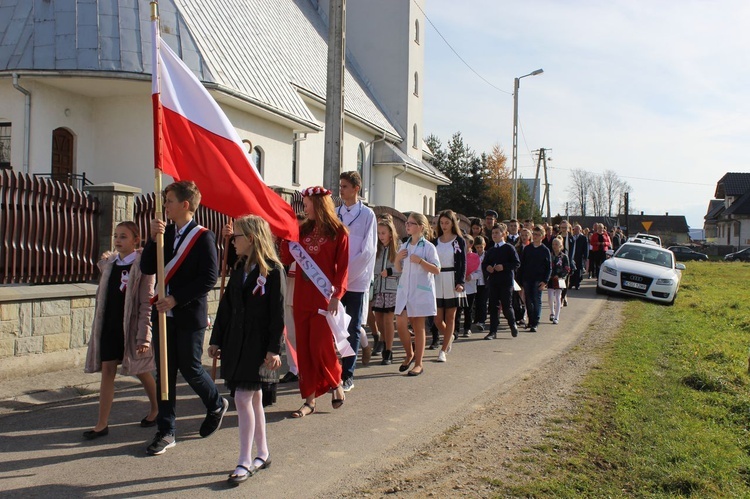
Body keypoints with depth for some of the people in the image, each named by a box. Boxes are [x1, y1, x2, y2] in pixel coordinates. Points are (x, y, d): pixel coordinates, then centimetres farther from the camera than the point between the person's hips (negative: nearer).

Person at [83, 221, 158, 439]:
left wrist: (144, 335, -17)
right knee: (107, 370, 4)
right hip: (109, 325, 5)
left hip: (131, 326, -5)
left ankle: (155, 410, 32)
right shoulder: (108, 263, 7)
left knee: (141, 371, 10)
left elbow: (146, 303, -15)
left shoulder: (142, 265, -11)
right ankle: (102, 423, 10)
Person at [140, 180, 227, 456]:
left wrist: (176, 299, -18)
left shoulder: (203, 237, -10)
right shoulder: (165, 233, 9)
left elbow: (209, 278, -16)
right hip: (164, 313, 6)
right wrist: (154, 239, -10)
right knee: (165, 372, 9)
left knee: (190, 368, 4)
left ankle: (216, 405, 32)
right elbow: (147, 268, 3)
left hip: (190, 315, -6)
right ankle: (166, 432, 17)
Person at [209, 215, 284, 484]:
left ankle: (245, 461, 2)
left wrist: (274, 349, -16)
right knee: (253, 398, 14)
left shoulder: (273, 270, -10)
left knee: (243, 397, -9)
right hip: (235, 341, 7)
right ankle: (262, 454, 26)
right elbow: (226, 305, 14)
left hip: (258, 344, -7)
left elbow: (277, 312, -13)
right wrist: (216, 339, 13)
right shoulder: (239, 268, 12)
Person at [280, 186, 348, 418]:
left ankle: (336, 385, 22)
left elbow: (343, 267, -7)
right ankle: (309, 399, 13)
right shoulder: (303, 230, 12)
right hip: (301, 297, 5)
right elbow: (286, 259, 8)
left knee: (320, 346, -5)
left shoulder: (338, 232, -2)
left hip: (323, 298, -5)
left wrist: (336, 296, -16)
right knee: (304, 348, 5)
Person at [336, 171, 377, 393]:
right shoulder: (335, 214, 10)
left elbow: (368, 250, -7)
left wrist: (346, 273, -13)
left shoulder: (367, 215, -1)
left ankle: (347, 375, 13)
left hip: (356, 281, -3)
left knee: (353, 329, 5)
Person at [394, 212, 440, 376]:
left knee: (418, 327, 1)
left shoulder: (428, 247, -5)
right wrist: (397, 259, -2)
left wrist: (420, 261, -20)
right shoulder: (404, 246, 12)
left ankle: (418, 363, 9)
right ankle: (409, 354, 22)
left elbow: (437, 270, -10)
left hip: (421, 291, -5)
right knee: (400, 324, -1)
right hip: (404, 290, 5)